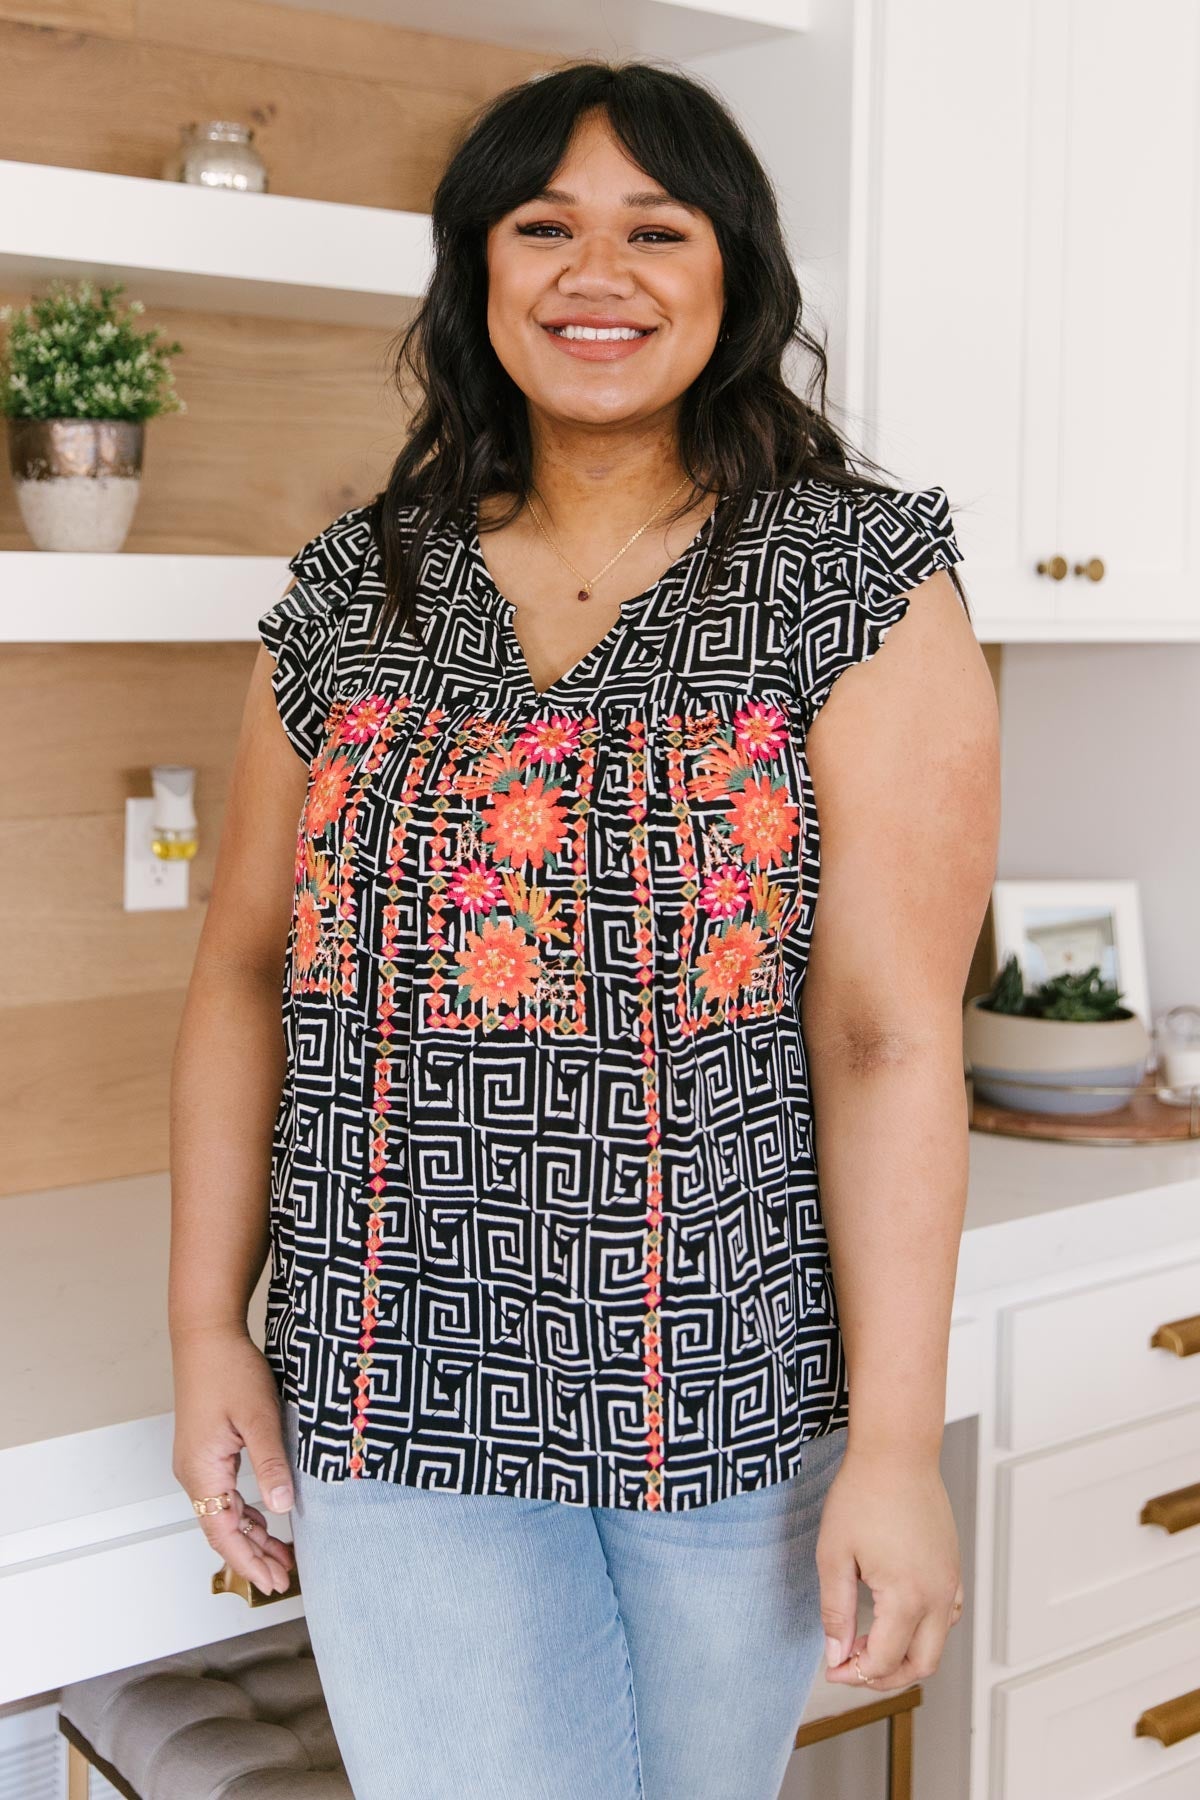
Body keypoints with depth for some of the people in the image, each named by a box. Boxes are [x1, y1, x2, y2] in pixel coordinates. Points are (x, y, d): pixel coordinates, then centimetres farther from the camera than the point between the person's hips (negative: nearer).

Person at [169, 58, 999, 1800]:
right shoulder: (353, 589, 4)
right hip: (408, 1391, 2)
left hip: (744, 1383, -1)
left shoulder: (861, 576, -6)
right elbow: (248, 969, 7)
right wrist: (208, 1329, 3)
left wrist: (899, 1441, -13)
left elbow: (893, 1032, -11)